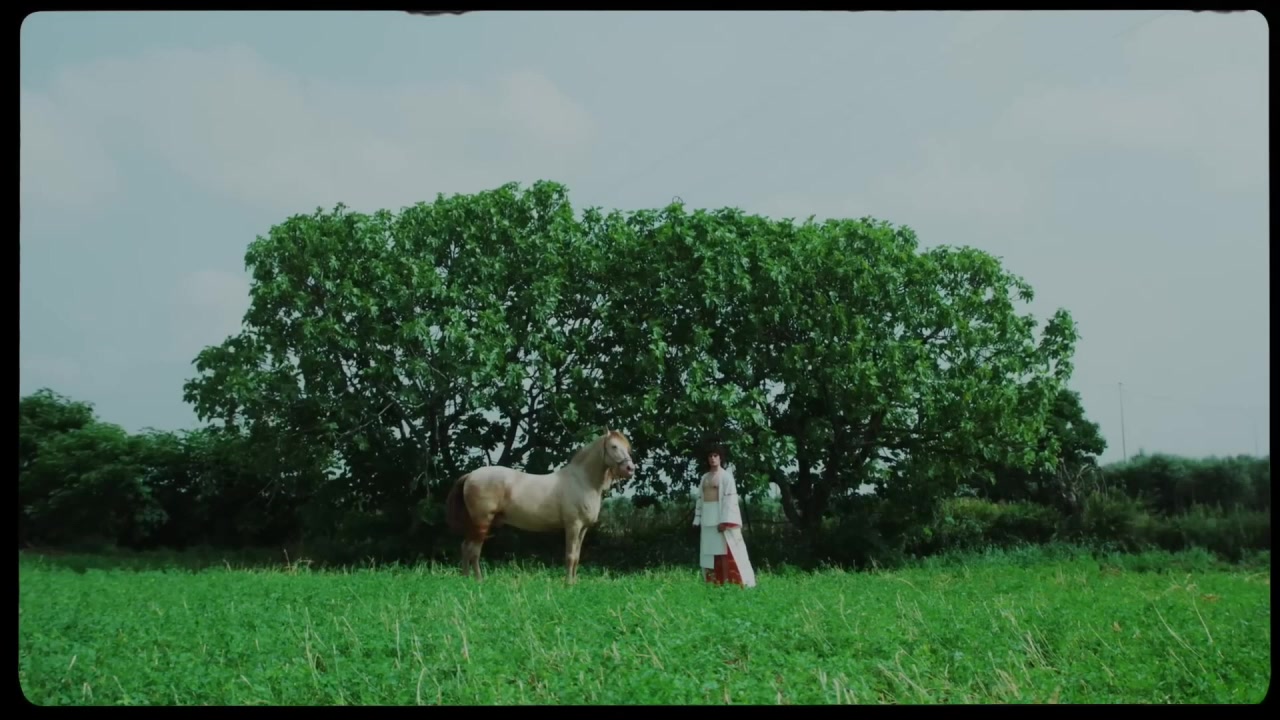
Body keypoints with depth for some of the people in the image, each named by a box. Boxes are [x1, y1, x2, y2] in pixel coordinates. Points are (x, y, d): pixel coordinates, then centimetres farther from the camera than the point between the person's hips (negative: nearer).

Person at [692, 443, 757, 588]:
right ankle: (714, 582, 10)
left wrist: (725, 521, -19)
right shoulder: (705, 477, 16)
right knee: (710, 553, 6)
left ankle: (741, 582, -9)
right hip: (708, 520, 7)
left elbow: (730, 499, -11)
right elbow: (700, 499, 16)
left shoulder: (726, 475, -4)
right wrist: (697, 519, 9)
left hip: (722, 518, -7)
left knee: (727, 551, -10)